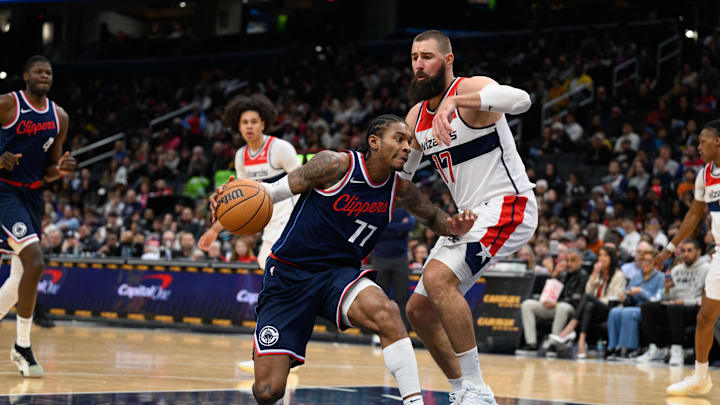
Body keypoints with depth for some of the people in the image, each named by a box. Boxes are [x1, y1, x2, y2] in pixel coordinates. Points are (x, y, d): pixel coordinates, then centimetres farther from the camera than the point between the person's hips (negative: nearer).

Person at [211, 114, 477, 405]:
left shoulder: (400, 189, 0)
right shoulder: (337, 165, -15)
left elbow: (431, 216, 19)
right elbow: (276, 191, -10)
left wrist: (453, 227, -4)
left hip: (340, 272, 3)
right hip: (289, 273, -3)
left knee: (386, 313, -34)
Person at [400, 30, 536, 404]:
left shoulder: (471, 88, -14)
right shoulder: (417, 115, 11)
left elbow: (521, 100, -36)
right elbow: (398, 173, 23)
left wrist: (455, 101, -46)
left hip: (507, 207, -9)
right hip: (470, 216, 9)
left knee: (438, 276, -28)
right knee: (419, 309, 8)